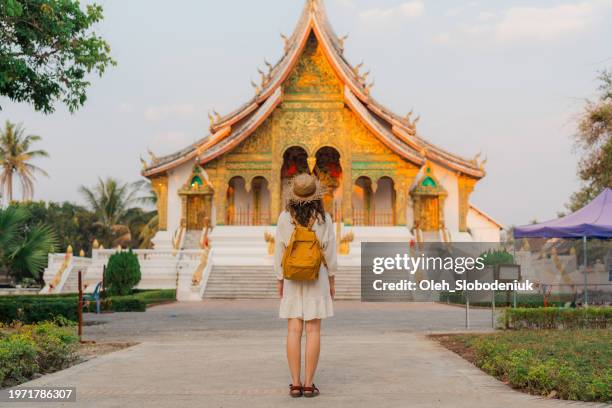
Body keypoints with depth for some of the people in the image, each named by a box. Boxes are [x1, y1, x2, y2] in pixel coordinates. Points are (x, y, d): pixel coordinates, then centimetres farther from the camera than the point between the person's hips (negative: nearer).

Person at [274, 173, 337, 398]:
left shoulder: (285, 218, -8)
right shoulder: (323, 218, -10)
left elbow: (279, 251, -3)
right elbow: (329, 252, -6)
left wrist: (279, 280, 7)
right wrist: (332, 280, 6)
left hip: (292, 277, 1)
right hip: (317, 277, -1)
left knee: (294, 330, 3)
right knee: (313, 330, 1)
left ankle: (295, 384, 2)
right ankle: (309, 384, 0)